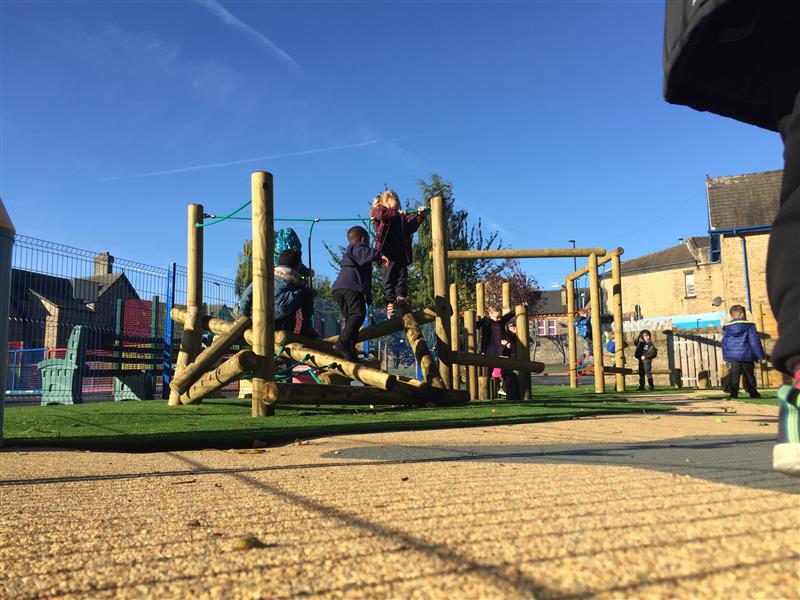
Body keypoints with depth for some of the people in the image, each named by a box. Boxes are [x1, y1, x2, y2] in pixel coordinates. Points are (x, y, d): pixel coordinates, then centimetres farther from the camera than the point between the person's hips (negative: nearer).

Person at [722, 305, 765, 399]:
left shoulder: (726, 327, 3)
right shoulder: (749, 325, -4)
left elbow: (724, 344, 9)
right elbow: (755, 342, -4)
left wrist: (725, 357, 18)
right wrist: (761, 356, 2)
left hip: (732, 357, 1)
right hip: (747, 356, -1)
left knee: (734, 377, 2)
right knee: (749, 376, 13)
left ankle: (733, 393, -8)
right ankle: (753, 393, 21)